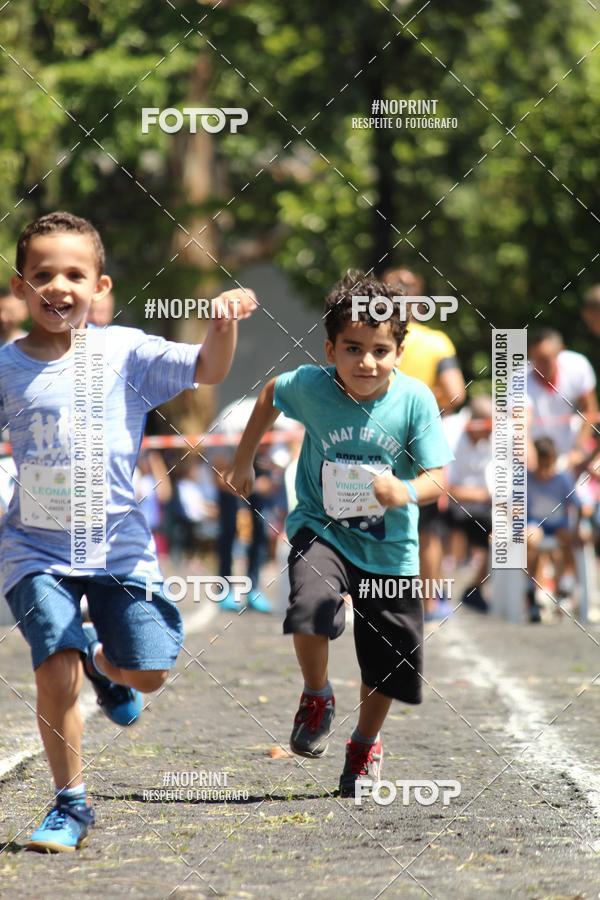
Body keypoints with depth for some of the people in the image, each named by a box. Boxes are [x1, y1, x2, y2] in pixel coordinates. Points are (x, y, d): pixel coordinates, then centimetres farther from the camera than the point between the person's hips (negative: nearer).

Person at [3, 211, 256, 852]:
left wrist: (224, 323, -30)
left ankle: (104, 664, 37)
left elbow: (207, 370, -12)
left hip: (118, 543, 1)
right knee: (56, 672, -15)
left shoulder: (125, 351, -3)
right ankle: (70, 805, 6)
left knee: (150, 673, -3)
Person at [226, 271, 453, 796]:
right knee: (310, 606, -31)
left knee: (390, 664, 10)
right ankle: (317, 698, 0)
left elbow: (437, 477, -12)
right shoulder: (311, 386, -13)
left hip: (390, 547, 1)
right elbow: (270, 396, 10)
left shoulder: (416, 400, -16)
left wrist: (405, 492, -34)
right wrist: (243, 462, 17)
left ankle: (366, 744, 41)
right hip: (321, 529, -1)